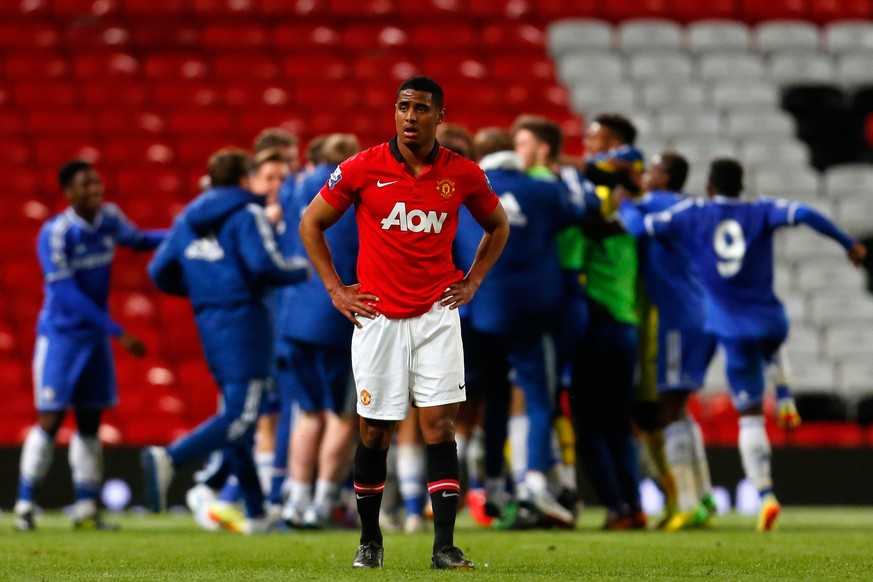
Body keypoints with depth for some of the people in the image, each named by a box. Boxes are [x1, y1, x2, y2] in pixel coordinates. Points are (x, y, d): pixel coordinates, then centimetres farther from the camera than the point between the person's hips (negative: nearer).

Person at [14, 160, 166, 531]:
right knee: (50, 420, -7)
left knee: (90, 422, 8)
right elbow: (67, 294, -23)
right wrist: (118, 332, -24)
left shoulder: (109, 218, 0)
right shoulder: (55, 233, -19)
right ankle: (25, 505, 1)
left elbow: (137, 240, 22)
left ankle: (86, 508, 14)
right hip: (60, 336, -6)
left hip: (95, 336, 6)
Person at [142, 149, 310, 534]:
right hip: (244, 321, -8)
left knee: (236, 412, 14)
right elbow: (266, 265, -19)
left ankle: (256, 513, 17)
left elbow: (160, 273, 13)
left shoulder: (189, 219, 13)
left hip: (208, 323, 8)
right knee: (239, 418, -10)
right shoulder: (247, 214, -6)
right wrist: (304, 269, -1)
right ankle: (169, 459, -31)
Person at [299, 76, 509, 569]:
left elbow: (498, 225, 19)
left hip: (437, 314, 1)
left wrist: (472, 282, 9)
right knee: (375, 431, 4)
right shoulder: (362, 168, -5)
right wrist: (336, 289, 2)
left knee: (440, 424, -7)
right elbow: (312, 223, 7)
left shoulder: (463, 174, 0)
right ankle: (370, 541, 21)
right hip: (378, 317, -1)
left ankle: (445, 547, -8)